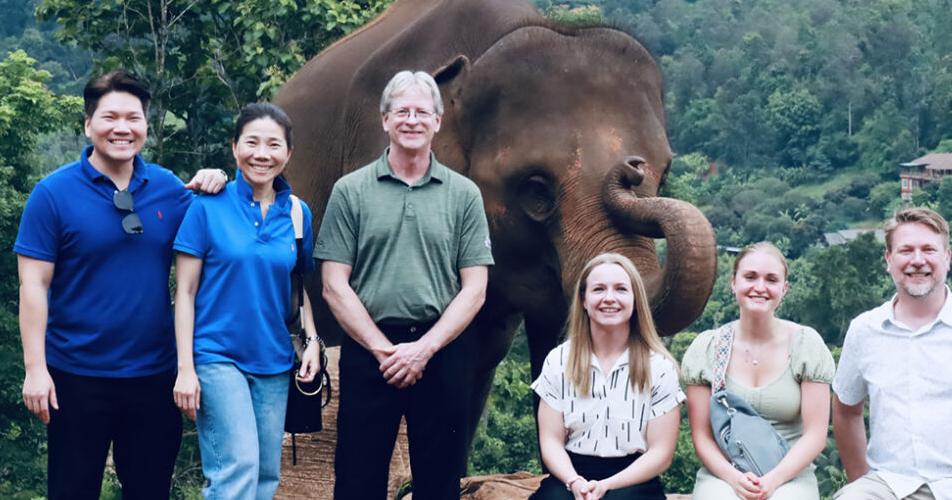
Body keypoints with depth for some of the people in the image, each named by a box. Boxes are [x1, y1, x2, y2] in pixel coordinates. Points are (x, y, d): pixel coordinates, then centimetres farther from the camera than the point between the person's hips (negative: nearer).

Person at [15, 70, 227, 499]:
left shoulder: (168, 187, 1)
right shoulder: (53, 192, -9)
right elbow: (34, 285, -9)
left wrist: (210, 189, -6)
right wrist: (35, 368, -14)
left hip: (155, 373, 3)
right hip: (78, 376, -3)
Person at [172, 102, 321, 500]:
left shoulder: (297, 213, 5)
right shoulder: (208, 207, -6)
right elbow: (185, 292, -5)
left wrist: (312, 339, -1)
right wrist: (185, 368, -10)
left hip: (275, 362, 5)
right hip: (217, 357, -5)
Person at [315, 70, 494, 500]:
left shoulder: (463, 194, 5)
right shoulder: (350, 191, 3)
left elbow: (474, 289, 1)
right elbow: (334, 286, -1)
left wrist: (424, 348, -10)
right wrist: (384, 349, -9)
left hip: (440, 351, 1)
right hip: (367, 350, -1)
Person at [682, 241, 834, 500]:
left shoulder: (806, 344, 3)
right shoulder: (705, 349, 5)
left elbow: (815, 435, 0)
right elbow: (701, 436, 5)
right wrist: (735, 478, -14)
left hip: (790, 476, 0)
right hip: (722, 475, 0)